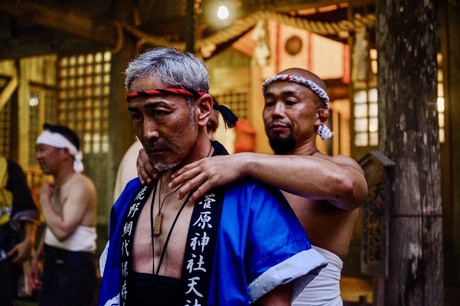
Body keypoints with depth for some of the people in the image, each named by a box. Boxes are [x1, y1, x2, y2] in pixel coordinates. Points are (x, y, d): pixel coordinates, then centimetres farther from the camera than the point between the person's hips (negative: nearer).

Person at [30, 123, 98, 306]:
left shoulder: (80, 186, -19)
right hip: (53, 264, 10)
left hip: (75, 267, -10)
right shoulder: (56, 185, 12)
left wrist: (44, 198, -19)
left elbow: (62, 231, -31)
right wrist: (37, 259, 23)